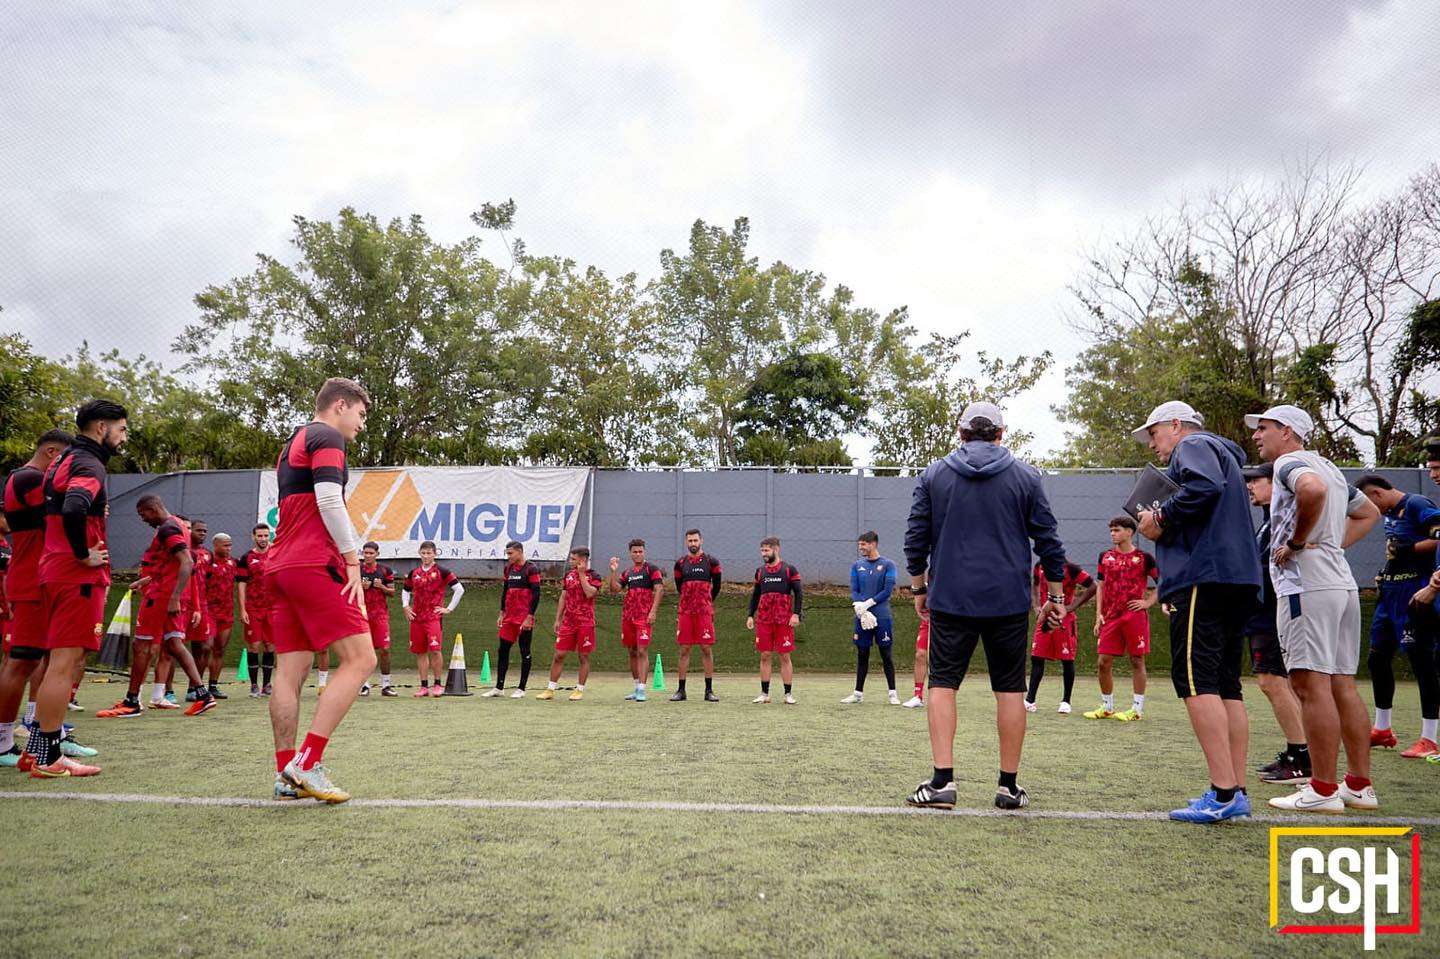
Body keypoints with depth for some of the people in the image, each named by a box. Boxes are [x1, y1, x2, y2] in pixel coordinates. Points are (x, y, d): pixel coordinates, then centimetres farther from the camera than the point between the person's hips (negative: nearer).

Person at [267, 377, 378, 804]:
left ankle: (287, 775, 7)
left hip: (280, 566, 10)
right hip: (315, 565, -10)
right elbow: (329, 501, -15)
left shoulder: (292, 444, 27)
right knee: (360, 659, -9)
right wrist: (353, 560, -13)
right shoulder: (326, 437, -3)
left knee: (290, 671, 6)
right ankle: (307, 762, -13)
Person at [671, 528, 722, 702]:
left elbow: (716, 587, 12)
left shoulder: (711, 562, 3)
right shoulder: (680, 563, 9)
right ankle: (681, 690, 9)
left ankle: (709, 690, 5)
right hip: (685, 611, 2)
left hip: (704, 612, -2)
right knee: (684, 650, 4)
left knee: (707, 649, -1)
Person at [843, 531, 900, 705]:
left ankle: (892, 693, 11)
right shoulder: (857, 565, 10)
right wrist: (861, 610, -13)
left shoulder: (888, 565, -1)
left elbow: (887, 591, -8)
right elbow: (854, 592, 4)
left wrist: (867, 604, -13)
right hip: (862, 617, 3)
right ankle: (858, 693, 15)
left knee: (886, 654, 2)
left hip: (882, 617, -3)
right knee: (862, 654, 9)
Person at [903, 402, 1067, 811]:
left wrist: (919, 588, 16)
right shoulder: (1026, 477, 4)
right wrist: (1055, 596, 13)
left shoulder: (933, 474, 5)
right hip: (1009, 601, 1)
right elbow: (1048, 540, 5)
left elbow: (916, 536, 6)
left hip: (949, 598, 0)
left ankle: (942, 781, -2)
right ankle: (1009, 785, 14)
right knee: (1010, 688, 9)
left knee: (942, 683, 5)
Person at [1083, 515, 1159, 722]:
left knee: (1137, 661, 2)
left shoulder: (1143, 557, 0)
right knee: (1103, 662, 2)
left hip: (1135, 616, -4)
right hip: (1110, 617, 4)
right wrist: (1098, 615, 6)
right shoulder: (1105, 557, 10)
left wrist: (1148, 602, -5)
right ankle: (1107, 707, 15)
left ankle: (1137, 709, 10)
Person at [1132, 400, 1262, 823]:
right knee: (1226, 685, 9)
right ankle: (1237, 792, 9)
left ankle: (1223, 793, -18)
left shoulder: (1193, 446, 1)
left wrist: (1161, 517, -9)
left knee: (1195, 680, -14)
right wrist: (1164, 522, 16)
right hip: (1239, 578, 10)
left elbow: (1205, 487, -20)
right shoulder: (1224, 455, 31)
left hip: (1204, 578, -10)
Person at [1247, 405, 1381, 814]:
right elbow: (1369, 513, 35)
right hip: (1343, 583, 10)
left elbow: (1313, 489, -29)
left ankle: (1323, 790, -6)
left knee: (1311, 684, -8)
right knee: (1342, 685, 11)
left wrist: (1297, 542, -17)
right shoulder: (1328, 467, 23)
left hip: (1307, 586, -10)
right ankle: (1360, 786, 16)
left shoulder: (1290, 462, -5)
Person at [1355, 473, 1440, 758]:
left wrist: (1407, 550, -19)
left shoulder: (1416, 504, -10)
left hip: (1414, 594, -10)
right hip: (1390, 594, 10)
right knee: (1377, 659, 13)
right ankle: (1382, 730, 25)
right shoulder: (1390, 513, 17)